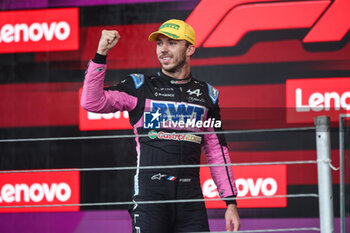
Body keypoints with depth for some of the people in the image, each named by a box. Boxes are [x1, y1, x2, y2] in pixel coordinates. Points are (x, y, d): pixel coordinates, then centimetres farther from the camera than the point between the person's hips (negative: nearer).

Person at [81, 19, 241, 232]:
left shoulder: (206, 94, 15)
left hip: (190, 195, 3)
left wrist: (231, 202, 10)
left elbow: (217, 152, 17)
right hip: (150, 192, -2)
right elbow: (92, 102, -5)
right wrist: (101, 53, -12)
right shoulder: (139, 87, 8)